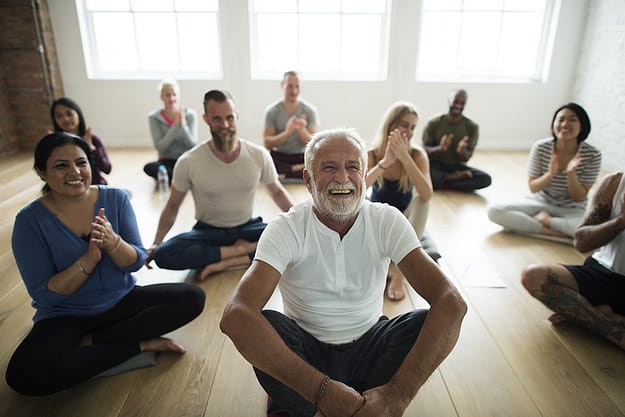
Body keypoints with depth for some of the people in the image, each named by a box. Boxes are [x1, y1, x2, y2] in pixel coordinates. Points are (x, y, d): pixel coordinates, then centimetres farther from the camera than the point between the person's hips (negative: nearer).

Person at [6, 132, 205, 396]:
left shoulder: (115, 199, -7)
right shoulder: (30, 220, -12)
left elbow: (136, 261, -8)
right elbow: (43, 294, -13)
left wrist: (113, 242, -30)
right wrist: (89, 259, -29)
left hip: (122, 301, 2)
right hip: (66, 316, -2)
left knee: (192, 298, -18)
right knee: (25, 374, -32)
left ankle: (90, 342, -13)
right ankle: (141, 344, -14)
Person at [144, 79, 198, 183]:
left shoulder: (190, 115, -4)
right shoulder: (154, 118, -3)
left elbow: (193, 145, -9)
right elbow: (160, 147, -12)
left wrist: (182, 124, -22)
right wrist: (175, 125, -20)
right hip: (167, 161, 1)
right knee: (148, 167, -32)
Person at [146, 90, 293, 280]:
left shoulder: (259, 155, -10)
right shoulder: (188, 162, -13)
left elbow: (277, 192, 5)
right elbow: (172, 206, 0)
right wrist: (156, 244, -9)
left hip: (247, 227, 1)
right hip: (208, 231, -1)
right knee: (163, 255, -30)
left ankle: (224, 262, -24)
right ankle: (242, 250, -18)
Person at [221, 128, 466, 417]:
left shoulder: (387, 221, -13)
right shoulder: (286, 229, -18)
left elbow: (451, 302, -24)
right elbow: (234, 315, -33)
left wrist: (397, 393, -35)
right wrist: (323, 389, -40)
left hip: (369, 348, 2)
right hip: (306, 351, -1)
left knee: (426, 322, -25)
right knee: (267, 324, -31)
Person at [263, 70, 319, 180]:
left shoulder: (310, 110, -3)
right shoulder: (272, 111, -3)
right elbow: (267, 144, -10)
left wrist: (302, 130, -29)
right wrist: (287, 132, -28)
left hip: (303, 156, 0)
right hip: (279, 156, 0)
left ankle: (283, 175, -16)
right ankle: (300, 169, -13)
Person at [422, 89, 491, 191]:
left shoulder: (472, 127, -4)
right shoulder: (433, 124, -7)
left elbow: (466, 158, -5)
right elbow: (424, 150, -8)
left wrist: (462, 151, -30)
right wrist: (440, 149, -30)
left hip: (456, 166, 2)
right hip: (435, 165, -2)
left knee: (485, 179, -24)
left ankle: (439, 182, -18)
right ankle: (454, 177, -13)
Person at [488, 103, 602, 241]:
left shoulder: (592, 155, -15)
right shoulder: (540, 147, -13)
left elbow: (579, 198, -11)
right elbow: (533, 188, -7)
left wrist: (571, 173, -29)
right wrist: (550, 174, -27)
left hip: (572, 210, -1)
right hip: (541, 202, 2)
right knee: (494, 211, -24)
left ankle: (544, 219, -12)